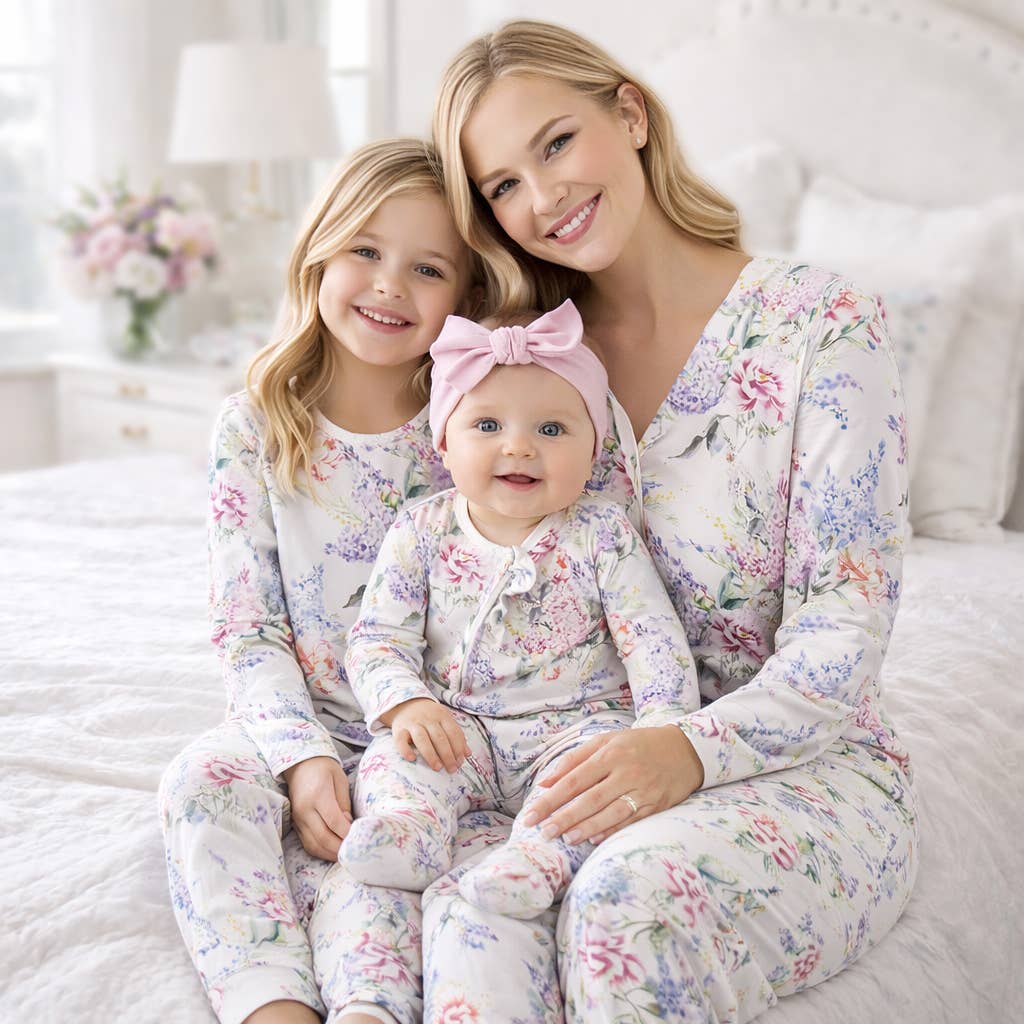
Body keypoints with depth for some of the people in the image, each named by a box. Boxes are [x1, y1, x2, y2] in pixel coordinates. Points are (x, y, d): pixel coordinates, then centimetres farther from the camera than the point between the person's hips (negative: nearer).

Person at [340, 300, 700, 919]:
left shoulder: (603, 537, -3)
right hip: (454, 729, 2)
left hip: (574, 722, -2)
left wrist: (664, 729, -20)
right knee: (394, 755, -23)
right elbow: (378, 636, -2)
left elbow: (655, 642, -5)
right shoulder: (423, 533, 1)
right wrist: (406, 704, -21)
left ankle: (540, 858, -46)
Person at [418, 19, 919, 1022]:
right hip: (594, 757, 3)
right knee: (473, 902, -31)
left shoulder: (819, 325, -8)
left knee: (627, 898, -35)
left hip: (805, 762, -2)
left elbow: (845, 633, -12)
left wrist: (694, 749, -30)